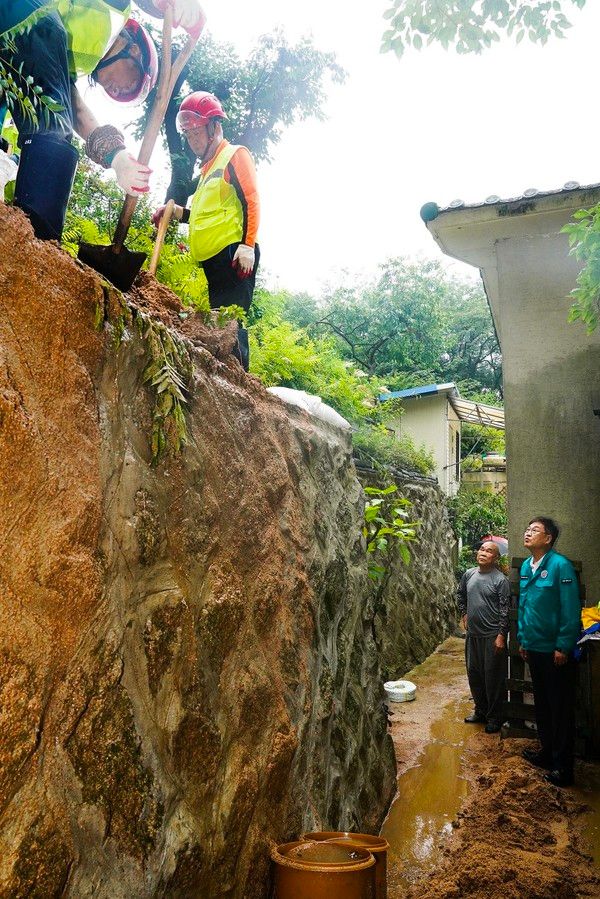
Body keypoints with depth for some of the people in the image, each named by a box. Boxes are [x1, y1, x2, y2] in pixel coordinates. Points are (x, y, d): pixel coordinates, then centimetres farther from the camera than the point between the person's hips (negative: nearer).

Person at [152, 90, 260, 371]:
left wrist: (247, 246, -20)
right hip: (212, 259, 9)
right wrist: (176, 212, 18)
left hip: (233, 254, -9)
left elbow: (251, 203, -9)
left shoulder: (235, 155, 3)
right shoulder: (207, 168, 27)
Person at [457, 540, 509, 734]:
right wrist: (464, 613, 15)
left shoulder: (500, 580, -12)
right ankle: (480, 711, 32)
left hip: (492, 636, -6)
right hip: (473, 634, 6)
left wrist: (501, 635, -16)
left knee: (493, 677, 3)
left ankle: (494, 717, 18)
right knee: (474, 674, 15)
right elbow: (461, 595, 23)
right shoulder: (468, 575, 4)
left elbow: (505, 610, -13)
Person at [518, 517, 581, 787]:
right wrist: (522, 639, 13)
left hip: (556, 651, -7)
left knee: (561, 708, 5)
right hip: (534, 648, 7)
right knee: (541, 704, 19)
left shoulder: (560, 565, -17)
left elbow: (571, 610, -18)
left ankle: (562, 766, 16)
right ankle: (547, 751, 36)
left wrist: (564, 647, -18)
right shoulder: (525, 566, 6)